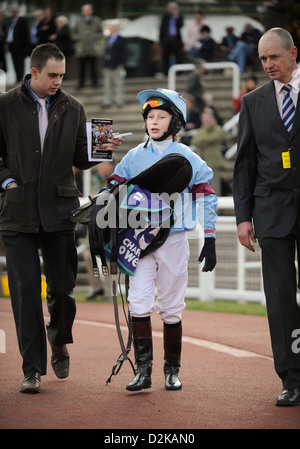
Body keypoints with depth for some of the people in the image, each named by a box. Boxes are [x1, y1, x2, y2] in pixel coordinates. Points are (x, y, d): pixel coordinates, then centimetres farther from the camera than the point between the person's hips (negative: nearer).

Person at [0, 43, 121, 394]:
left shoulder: (72, 109, 9)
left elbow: (80, 158, 10)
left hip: (60, 209, 2)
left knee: (62, 287, 2)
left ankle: (59, 341, 32)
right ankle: (33, 368, 2)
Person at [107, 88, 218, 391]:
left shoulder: (188, 158, 2)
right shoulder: (134, 157, 6)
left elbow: (207, 198, 4)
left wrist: (210, 240, -1)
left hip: (174, 239, -1)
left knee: (171, 307, 3)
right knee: (138, 303, -10)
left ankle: (172, 370, 14)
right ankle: (143, 369, -9)